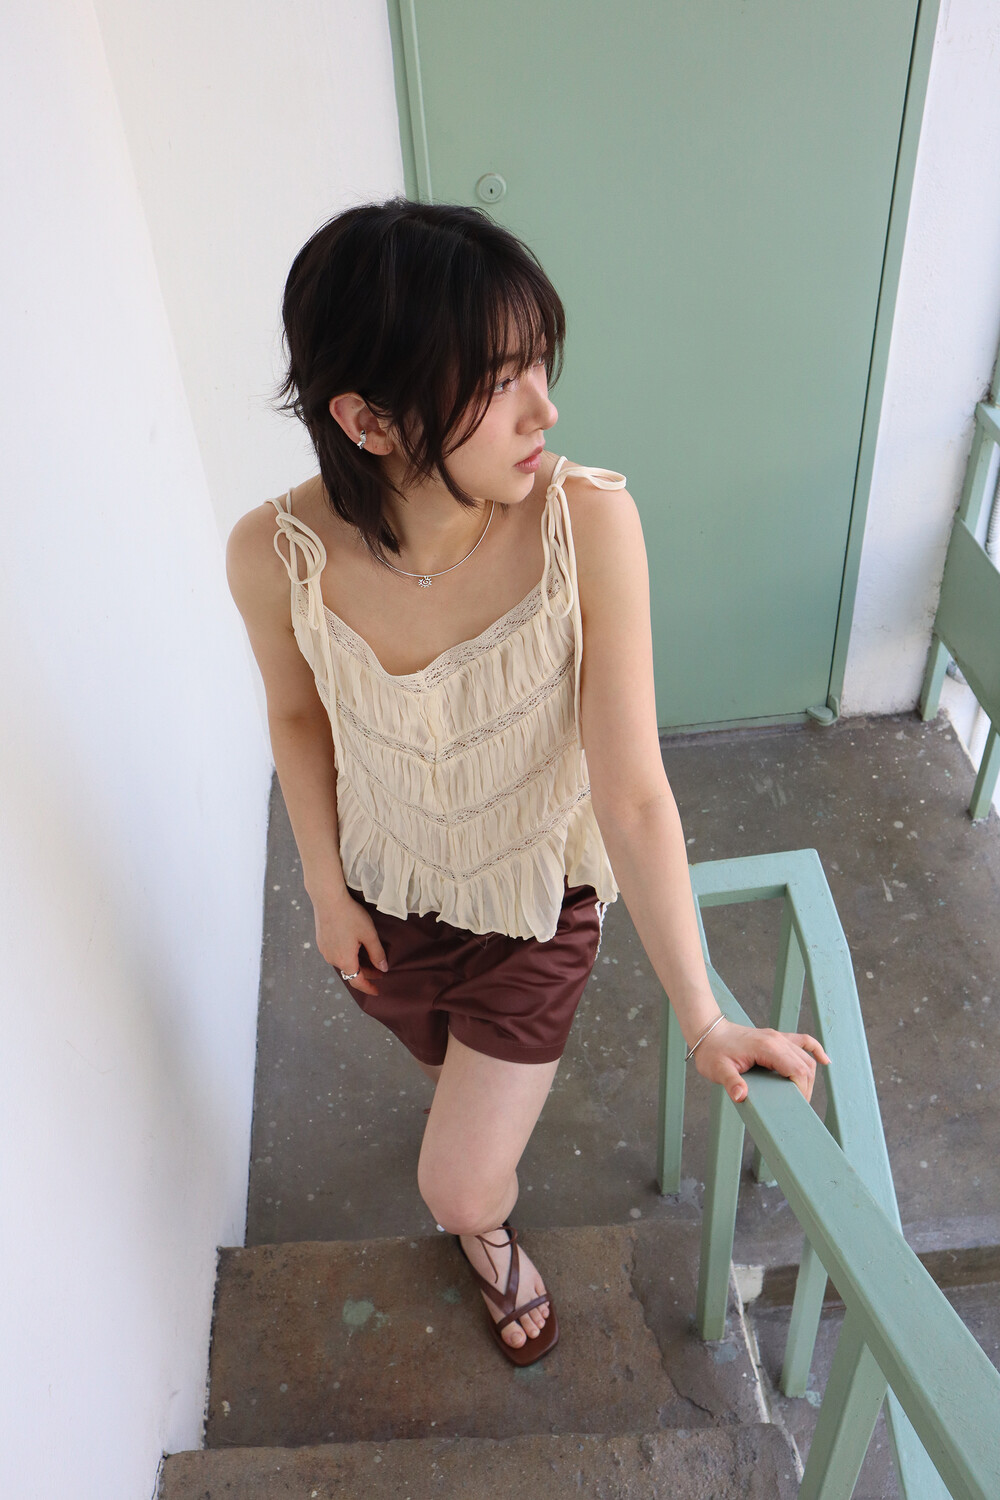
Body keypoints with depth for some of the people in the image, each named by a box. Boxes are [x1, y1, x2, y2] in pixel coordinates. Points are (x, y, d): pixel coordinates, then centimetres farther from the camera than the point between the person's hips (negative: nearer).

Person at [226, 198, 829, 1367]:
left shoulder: (588, 521, -33)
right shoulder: (275, 556, -27)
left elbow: (634, 794, -29)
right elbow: (297, 716, -5)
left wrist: (704, 1021, -26)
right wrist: (326, 891, 2)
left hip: (538, 903, -2)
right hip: (385, 895, 2)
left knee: (459, 1189, 8)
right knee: (451, 1065, 33)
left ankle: (487, 1236, 49)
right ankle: (486, 1117, 73)